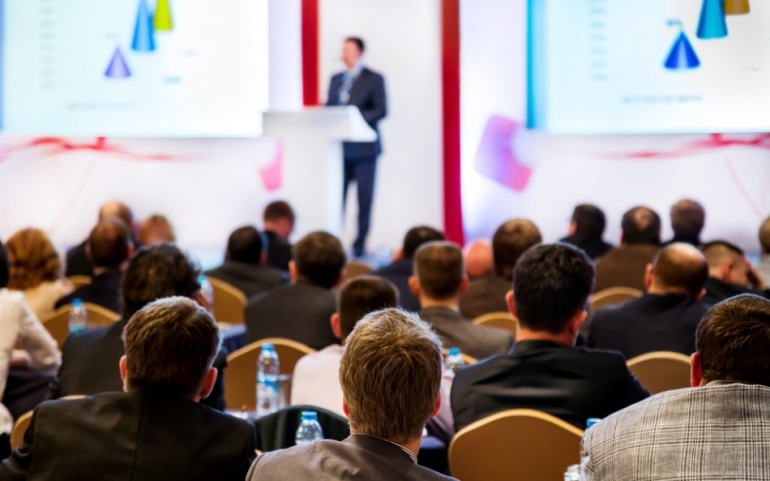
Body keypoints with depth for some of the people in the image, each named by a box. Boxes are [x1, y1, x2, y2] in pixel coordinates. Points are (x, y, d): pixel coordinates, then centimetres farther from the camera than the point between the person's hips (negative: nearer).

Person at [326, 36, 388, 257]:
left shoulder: (374, 79, 1)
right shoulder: (336, 79, 17)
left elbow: (381, 110, -8)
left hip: (363, 147, -4)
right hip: (339, 146, 4)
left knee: (364, 198, 0)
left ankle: (360, 245, 6)